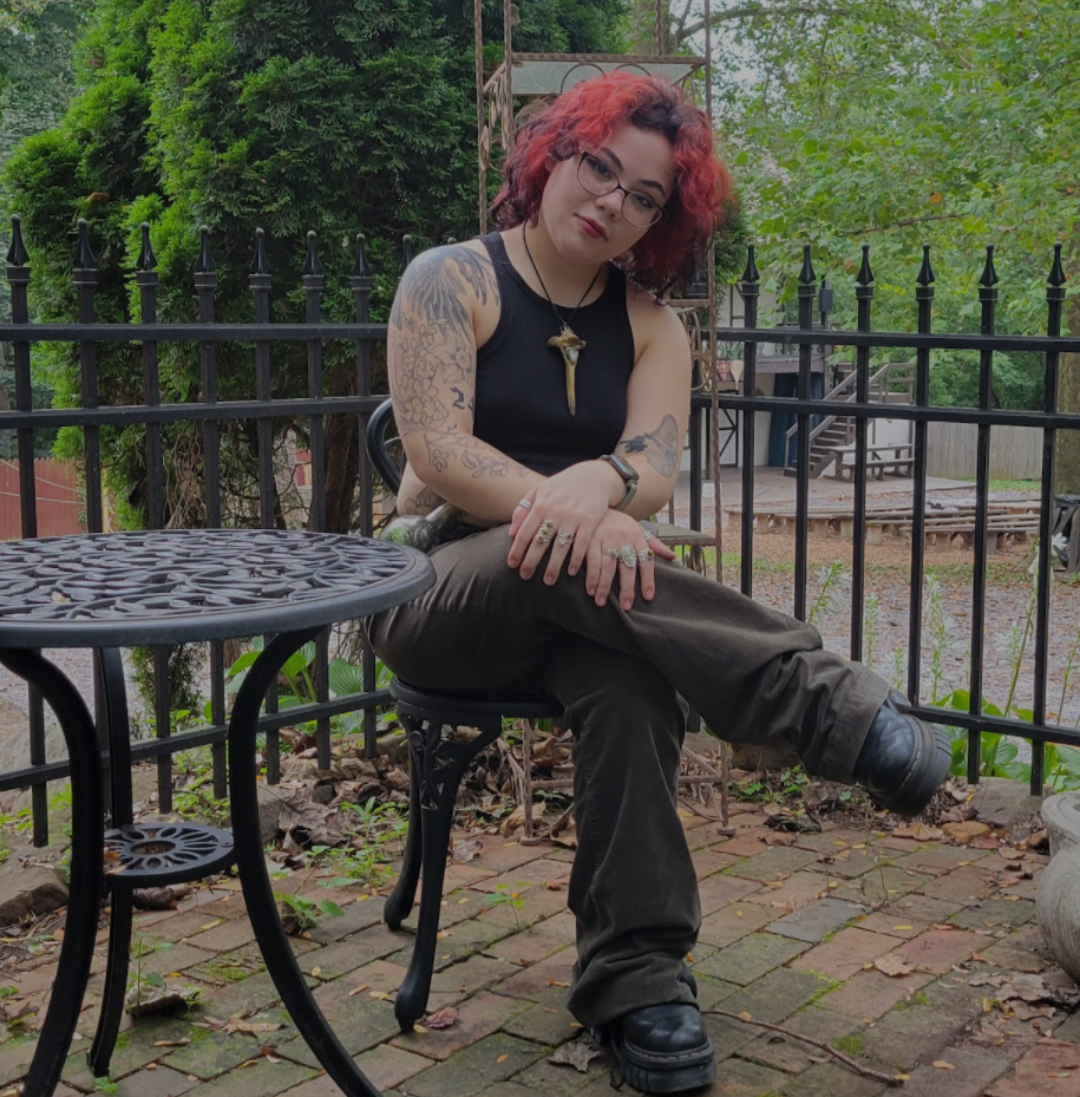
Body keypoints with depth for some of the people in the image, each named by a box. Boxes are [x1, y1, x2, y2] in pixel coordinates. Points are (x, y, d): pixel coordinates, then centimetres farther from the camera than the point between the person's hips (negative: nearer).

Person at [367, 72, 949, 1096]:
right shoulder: (451, 280, -1)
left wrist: (596, 483, -33)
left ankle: (636, 973, -31)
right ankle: (831, 703, -36)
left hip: (571, 600, 3)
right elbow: (437, 452, -16)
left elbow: (657, 460, -8)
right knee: (575, 563, -37)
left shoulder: (649, 322, 10)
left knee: (630, 673, -34)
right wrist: (566, 512, -32)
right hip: (441, 591, -3)